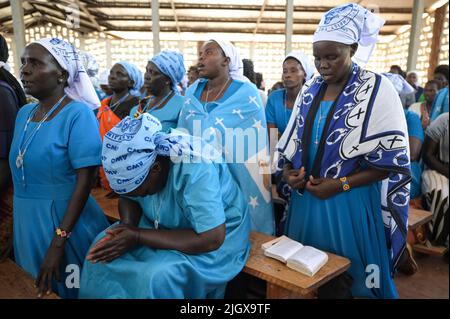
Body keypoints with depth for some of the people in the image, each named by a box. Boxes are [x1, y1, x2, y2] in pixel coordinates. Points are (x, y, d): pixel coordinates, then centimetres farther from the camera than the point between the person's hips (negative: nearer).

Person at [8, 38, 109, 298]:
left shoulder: (78, 114, -16)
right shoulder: (24, 113, 5)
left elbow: (86, 179, -21)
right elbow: (18, 170, 11)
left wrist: (58, 242, -23)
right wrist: (13, 224, 10)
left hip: (66, 223, -6)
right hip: (27, 224, 6)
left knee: (69, 289, 13)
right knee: (37, 288, 21)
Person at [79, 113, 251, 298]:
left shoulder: (195, 169, -35)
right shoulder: (135, 156, -14)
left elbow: (211, 239, -34)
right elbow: (128, 198, 3)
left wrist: (138, 237, -30)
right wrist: (127, 226, -20)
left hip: (215, 234, -6)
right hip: (164, 225, 7)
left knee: (157, 278, -30)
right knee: (103, 247, -7)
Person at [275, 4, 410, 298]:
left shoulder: (377, 90, -10)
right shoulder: (310, 91, 6)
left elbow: (392, 162, -11)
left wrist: (340, 184, -19)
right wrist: (287, 171, -7)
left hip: (351, 205, -4)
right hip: (306, 200, 5)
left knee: (343, 281, 10)